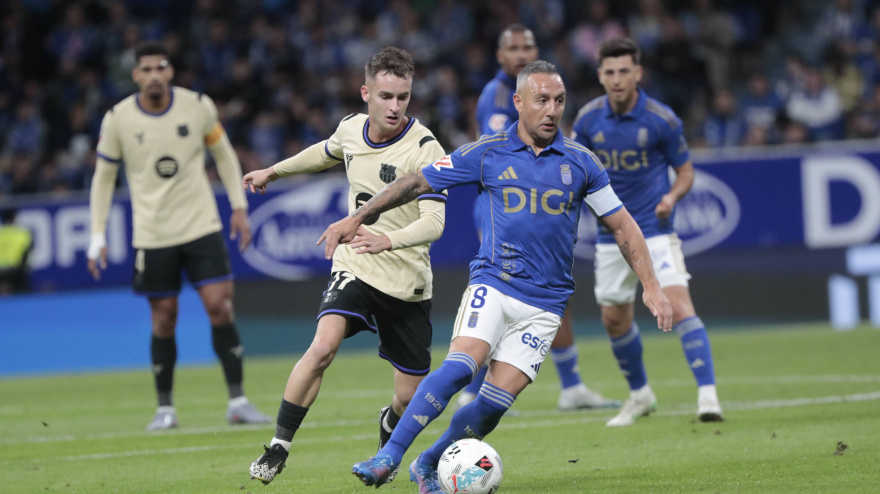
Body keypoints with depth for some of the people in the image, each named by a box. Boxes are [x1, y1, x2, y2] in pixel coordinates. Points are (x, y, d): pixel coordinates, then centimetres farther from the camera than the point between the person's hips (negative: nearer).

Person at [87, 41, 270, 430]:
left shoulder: (198, 106, -4)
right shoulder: (118, 120, -5)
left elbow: (223, 154, 11)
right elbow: (104, 177, 5)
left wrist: (239, 206, 6)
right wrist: (97, 236, 1)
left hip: (201, 226, 0)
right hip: (152, 234, 0)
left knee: (220, 307, -8)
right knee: (163, 319, 1)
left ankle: (238, 401, -2)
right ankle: (165, 409, 15)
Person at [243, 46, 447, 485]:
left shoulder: (425, 148, -17)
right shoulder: (351, 129, 0)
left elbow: (434, 221, -26)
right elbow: (327, 153, 26)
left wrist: (389, 240, -45)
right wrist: (275, 171, 38)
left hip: (407, 280, -2)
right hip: (354, 267, 2)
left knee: (411, 398, 3)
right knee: (323, 346, -26)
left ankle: (389, 426, 42)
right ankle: (278, 449, -17)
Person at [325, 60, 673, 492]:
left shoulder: (579, 162, 4)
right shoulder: (487, 153, 0)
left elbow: (621, 225, 12)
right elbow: (416, 183, 5)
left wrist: (650, 286, 6)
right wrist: (356, 219, 0)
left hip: (545, 302, 1)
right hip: (492, 284, -1)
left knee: (496, 400, -10)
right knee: (461, 365, -26)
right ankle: (388, 457, -24)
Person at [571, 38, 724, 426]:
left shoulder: (661, 119, -12)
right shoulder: (588, 118, -3)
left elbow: (685, 171, 0)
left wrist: (672, 196, -20)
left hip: (654, 228, -4)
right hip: (611, 231, 4)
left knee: (678, 306, -20)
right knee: (614, 319, 13)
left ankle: (708, 395, -23)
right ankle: (640, 395, 34)